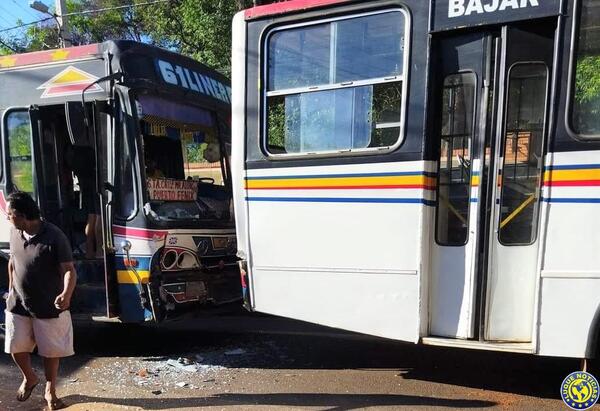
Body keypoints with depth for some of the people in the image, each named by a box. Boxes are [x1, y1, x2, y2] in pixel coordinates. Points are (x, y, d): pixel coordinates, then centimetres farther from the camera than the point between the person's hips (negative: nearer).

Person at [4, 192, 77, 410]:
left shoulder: (54, 237, -22)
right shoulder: (15, 232, -3)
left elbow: (69, 270, -24)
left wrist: (66, 294, -42)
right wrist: (11, 290, 19)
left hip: (49, 307, -5)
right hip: (18, 304, 5)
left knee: (50, 351, 9)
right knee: (16, 348, 12)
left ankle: (50, 390, 30)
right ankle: (29, 379, 41)